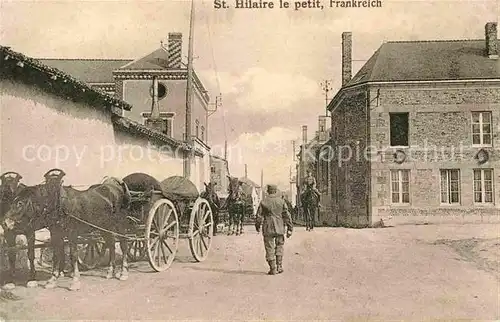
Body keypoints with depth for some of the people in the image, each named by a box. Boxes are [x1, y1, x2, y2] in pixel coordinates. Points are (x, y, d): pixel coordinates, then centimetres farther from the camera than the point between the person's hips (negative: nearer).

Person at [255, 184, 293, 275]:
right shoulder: (281, 201, -1)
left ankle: (273, 269, 6)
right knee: (279, 247, 17)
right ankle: (279, 267, 15)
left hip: (268, 228, -1)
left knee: (270, 248, 5)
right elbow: (287, 215, 0)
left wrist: (257, 226, 18)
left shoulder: (263, 202, -3)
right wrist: (290, 228, 5)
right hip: (279, 228, 1)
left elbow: (259, 215, 2)